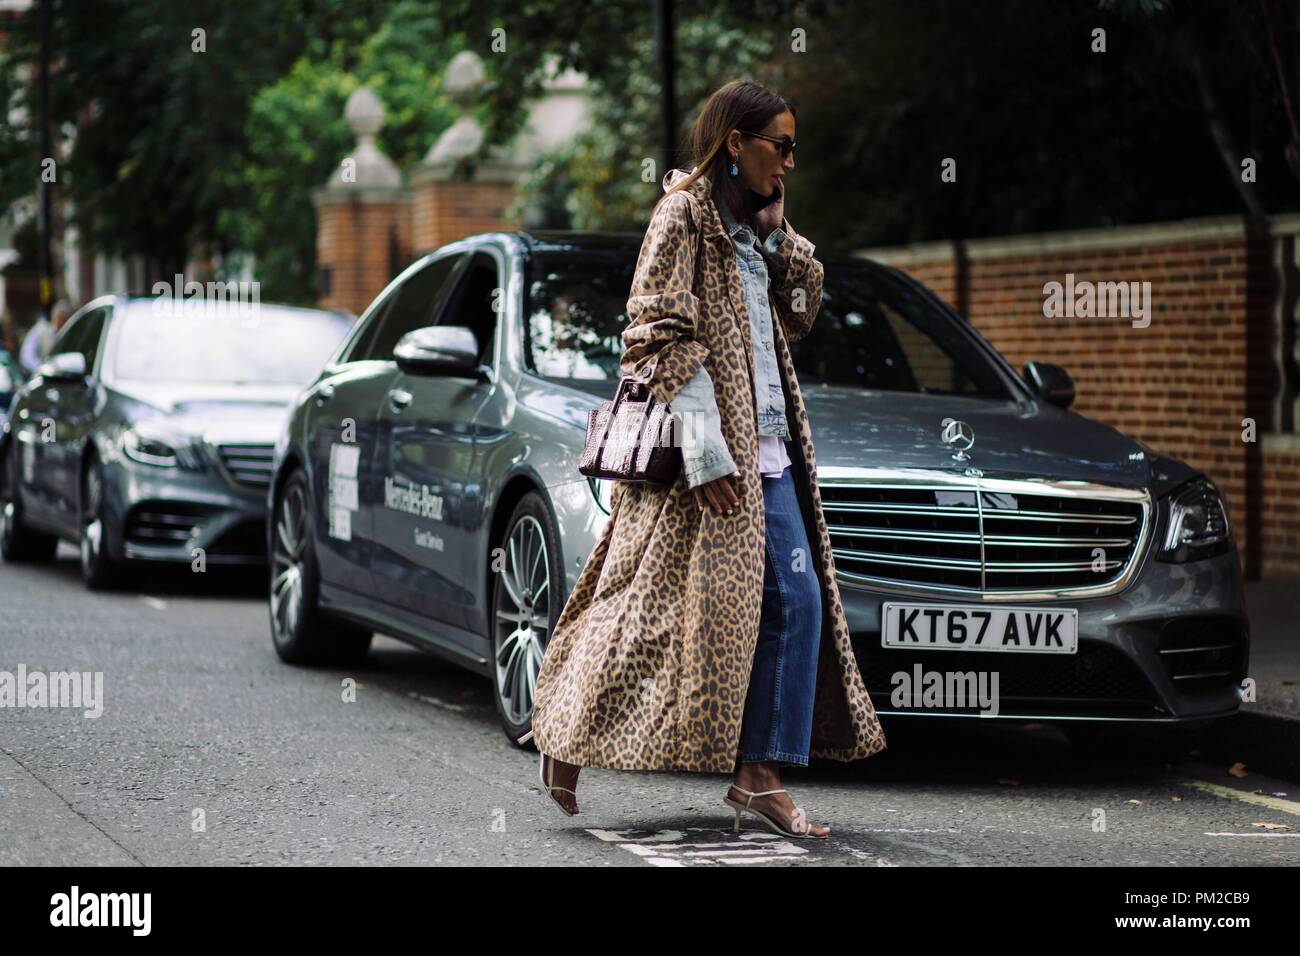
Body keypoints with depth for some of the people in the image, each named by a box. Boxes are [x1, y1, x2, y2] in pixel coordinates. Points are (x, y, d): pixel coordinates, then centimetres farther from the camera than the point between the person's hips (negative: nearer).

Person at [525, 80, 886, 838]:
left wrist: (778, 231, 7)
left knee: (797, 601, 0)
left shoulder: (748, 227, 18)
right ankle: (567, 739, 9)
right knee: (663, 602, -6)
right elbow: (664, 335, -14)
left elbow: (800, 314, 20)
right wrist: (705, 449, -20)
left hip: (766, 451, 9)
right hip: (707, 449, -8)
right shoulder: (685, 215, -7)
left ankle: (759, 775, 2)